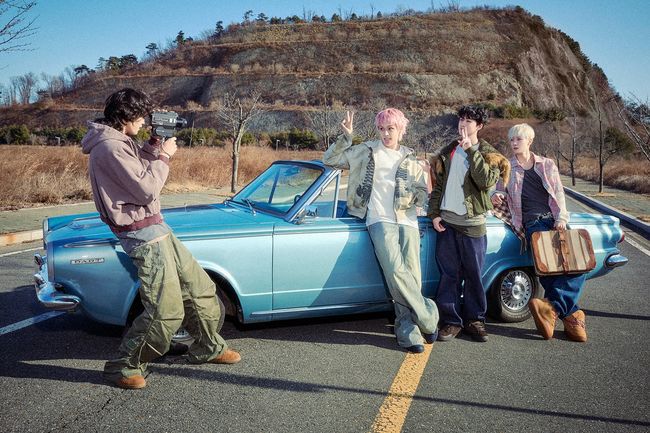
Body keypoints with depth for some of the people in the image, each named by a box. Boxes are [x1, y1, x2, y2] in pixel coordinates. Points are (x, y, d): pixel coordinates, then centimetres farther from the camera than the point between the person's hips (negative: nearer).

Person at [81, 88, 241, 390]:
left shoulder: (117, 142, 13)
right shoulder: (110, 148, -18)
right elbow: (147, 188, -21)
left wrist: (154, 147, 9)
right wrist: (164, 156, -8)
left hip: (156, 228, 11)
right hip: (142, 234, -11)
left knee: (200, 287, 15)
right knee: (166, 310, -10)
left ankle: (208, 348, 31)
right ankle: (123, 366, 7)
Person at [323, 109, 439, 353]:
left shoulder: (410, 160, 17)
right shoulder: (366, 152, 11)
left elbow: (424, 195, 18)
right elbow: (330, 160, 7)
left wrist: (414, 195, -4)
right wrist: (346, 136, -4)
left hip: (407, 221, 3)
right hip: (380, 221, -2)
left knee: (411, 275, -9)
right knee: (396, 271, -23)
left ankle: (407, 331, 2)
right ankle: (427, 317, -9)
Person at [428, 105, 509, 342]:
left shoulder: (488, 154, 1)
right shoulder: (447, 152, 13)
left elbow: (487, 181, -19)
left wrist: (470, 151, -18)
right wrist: (434, 214, 3)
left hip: (472, 224, -3)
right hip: (446, 221, 3)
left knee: (473, 274, 5)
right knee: (449, 274, 4)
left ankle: (474, 320, 18)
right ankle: (451, 321, 11)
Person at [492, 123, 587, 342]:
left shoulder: (547, 165, 15)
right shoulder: (507, 168, 13)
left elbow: (558, 193, 8)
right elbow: (500, 191, 21)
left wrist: (561, 218, -7)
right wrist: (497, 195, -5)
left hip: (555, 220, 2)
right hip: (533, 223, -2)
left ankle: (553, 307, -27)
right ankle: (571, 315, -18)